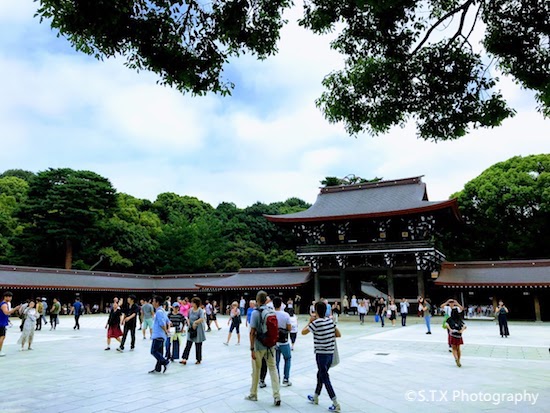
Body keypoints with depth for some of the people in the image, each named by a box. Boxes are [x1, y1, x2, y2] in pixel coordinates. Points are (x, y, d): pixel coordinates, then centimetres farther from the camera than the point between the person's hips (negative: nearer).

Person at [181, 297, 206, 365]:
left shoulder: (200, 311, -11)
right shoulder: (190, 310, 5)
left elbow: (202, 319, -27)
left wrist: (195, 322, -37)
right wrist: (189, 323, -2)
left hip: (198, 330, -4)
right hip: (191, 329, 4)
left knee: (198, 345, 6)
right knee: (188, 344, -2)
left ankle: (199, 360, 19)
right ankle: (184, 359, -5)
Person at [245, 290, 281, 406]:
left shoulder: (256, 313, -15)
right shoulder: (272, 312, 1)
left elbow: (252, 332, -16)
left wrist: (252, 349, -12)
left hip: (259, 346, -4)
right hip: (271, 346, 4)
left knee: (256, 371, 12)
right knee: (273, 369, 8)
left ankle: (253, 395, 27)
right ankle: (277, 397, 3)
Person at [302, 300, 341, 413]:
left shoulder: (316, 323, -17)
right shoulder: (330, 321, 1)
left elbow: (303, 332, -8)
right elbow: (338, 334, 6)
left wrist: (310, 321, 2)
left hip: (321, 354, -7)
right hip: (331, 353, 7)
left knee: (325, 378, 2)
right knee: (320, 374, 22)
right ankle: (315, 398, 38)